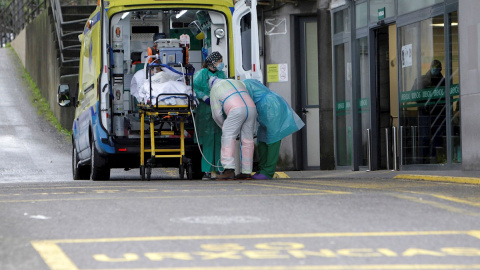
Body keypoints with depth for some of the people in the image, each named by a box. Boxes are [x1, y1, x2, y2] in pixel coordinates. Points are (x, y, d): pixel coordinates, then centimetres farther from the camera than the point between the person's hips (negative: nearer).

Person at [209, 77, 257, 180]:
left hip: (237, 110, -6)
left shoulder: (214, 89, 20)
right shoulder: (237, 82, 37)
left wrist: (224, 126, 32)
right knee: (247, 140, 11)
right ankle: (246, 172, 12)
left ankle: (229, 170, -16)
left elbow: (217, 113, 15)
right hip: (251, 109, 6)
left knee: (228, 137, -3)